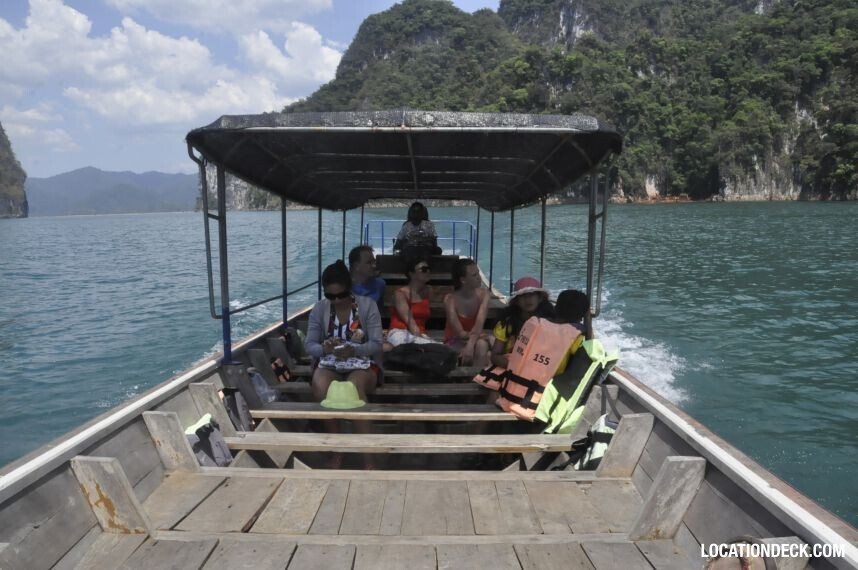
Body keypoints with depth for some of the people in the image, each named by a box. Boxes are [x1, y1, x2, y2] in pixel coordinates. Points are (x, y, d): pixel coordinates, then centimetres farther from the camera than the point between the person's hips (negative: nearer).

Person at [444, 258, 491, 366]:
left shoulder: (483, 294, -11)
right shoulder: (450, 299, -18)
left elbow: (479, 324, -24)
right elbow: (461, 333, -21)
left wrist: (470, 345, -39)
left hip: (475, 340, 2)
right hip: (454, 342, -2)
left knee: (482, 344, -33)